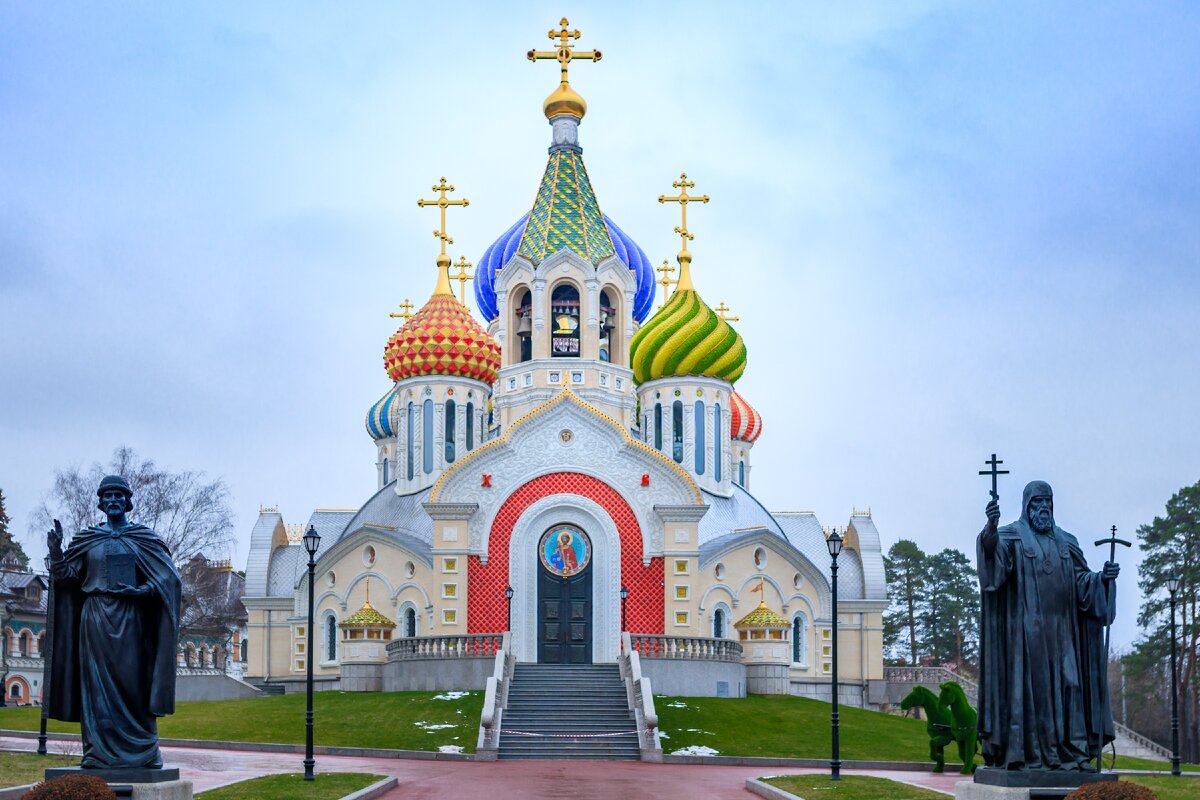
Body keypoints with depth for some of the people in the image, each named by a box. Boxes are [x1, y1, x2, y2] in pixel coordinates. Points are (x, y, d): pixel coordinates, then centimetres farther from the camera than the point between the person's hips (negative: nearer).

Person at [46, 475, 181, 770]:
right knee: (97, 684, -2)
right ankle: (98, 752, -2)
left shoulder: (144, 537, 7)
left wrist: (138, 591, -15)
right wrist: (56, 551, -11)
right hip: (96, 617, 1)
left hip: (130, 620, -1)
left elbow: (168, 577, 0)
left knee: (133, 681, -4)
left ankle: (142, 752, -3)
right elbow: (67, 576, 6)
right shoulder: (87, 538, 11)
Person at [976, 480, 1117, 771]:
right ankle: (1029, 755, -7)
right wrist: (990, 529, -42)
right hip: (1026, 629, -5)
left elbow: (1082, 581, 13)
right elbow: (994, 551, -21)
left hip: (1060, 630, 5)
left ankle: (1070, 752, 1)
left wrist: (1102, 577, -7)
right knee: (1028, 684, -7)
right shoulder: (1013, 536, 1)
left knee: (1066, 684, 0)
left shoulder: (1066, 542, 17)